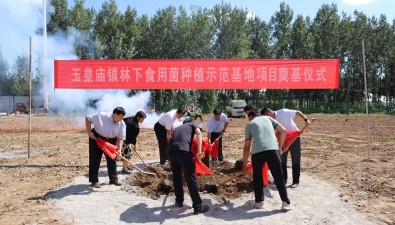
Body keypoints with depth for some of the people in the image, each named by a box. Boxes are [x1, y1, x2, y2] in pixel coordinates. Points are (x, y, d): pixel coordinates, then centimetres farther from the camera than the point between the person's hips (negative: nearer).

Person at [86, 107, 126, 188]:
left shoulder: (122, 124, -15)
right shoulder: (101, 116, -26)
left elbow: (121, 138, -14)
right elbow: (88, 118, -16)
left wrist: (119, 149, -29)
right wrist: (89, 131, -21)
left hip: (111, 141, 4)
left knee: (112, 160, 6)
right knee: (95, 160, -1)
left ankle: (113, 179, 18)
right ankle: (94, 180, 8)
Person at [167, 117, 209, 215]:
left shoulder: (178, 127, 39)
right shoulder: (193, 124, 26)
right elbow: (199, 133, 2)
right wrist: (199, 151, -7)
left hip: (170, 150, 5)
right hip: (183, 150, -5)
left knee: (176, 177, 23)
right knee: (191, 179, 2)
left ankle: (179, 201, 34)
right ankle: (198, 206, 9)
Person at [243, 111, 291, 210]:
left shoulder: (249, 125, 23)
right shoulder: (267, 118, 27)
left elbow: (246, 147, 20)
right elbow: (283, 131, 16)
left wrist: (244, 165, 24)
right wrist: (280, 147, 24)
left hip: (257, 151, 0)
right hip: (272, 149, 1)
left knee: (257, 177, 20)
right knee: (278, 177, 9)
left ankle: (259, 201, 24)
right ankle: (286, 202, 8)